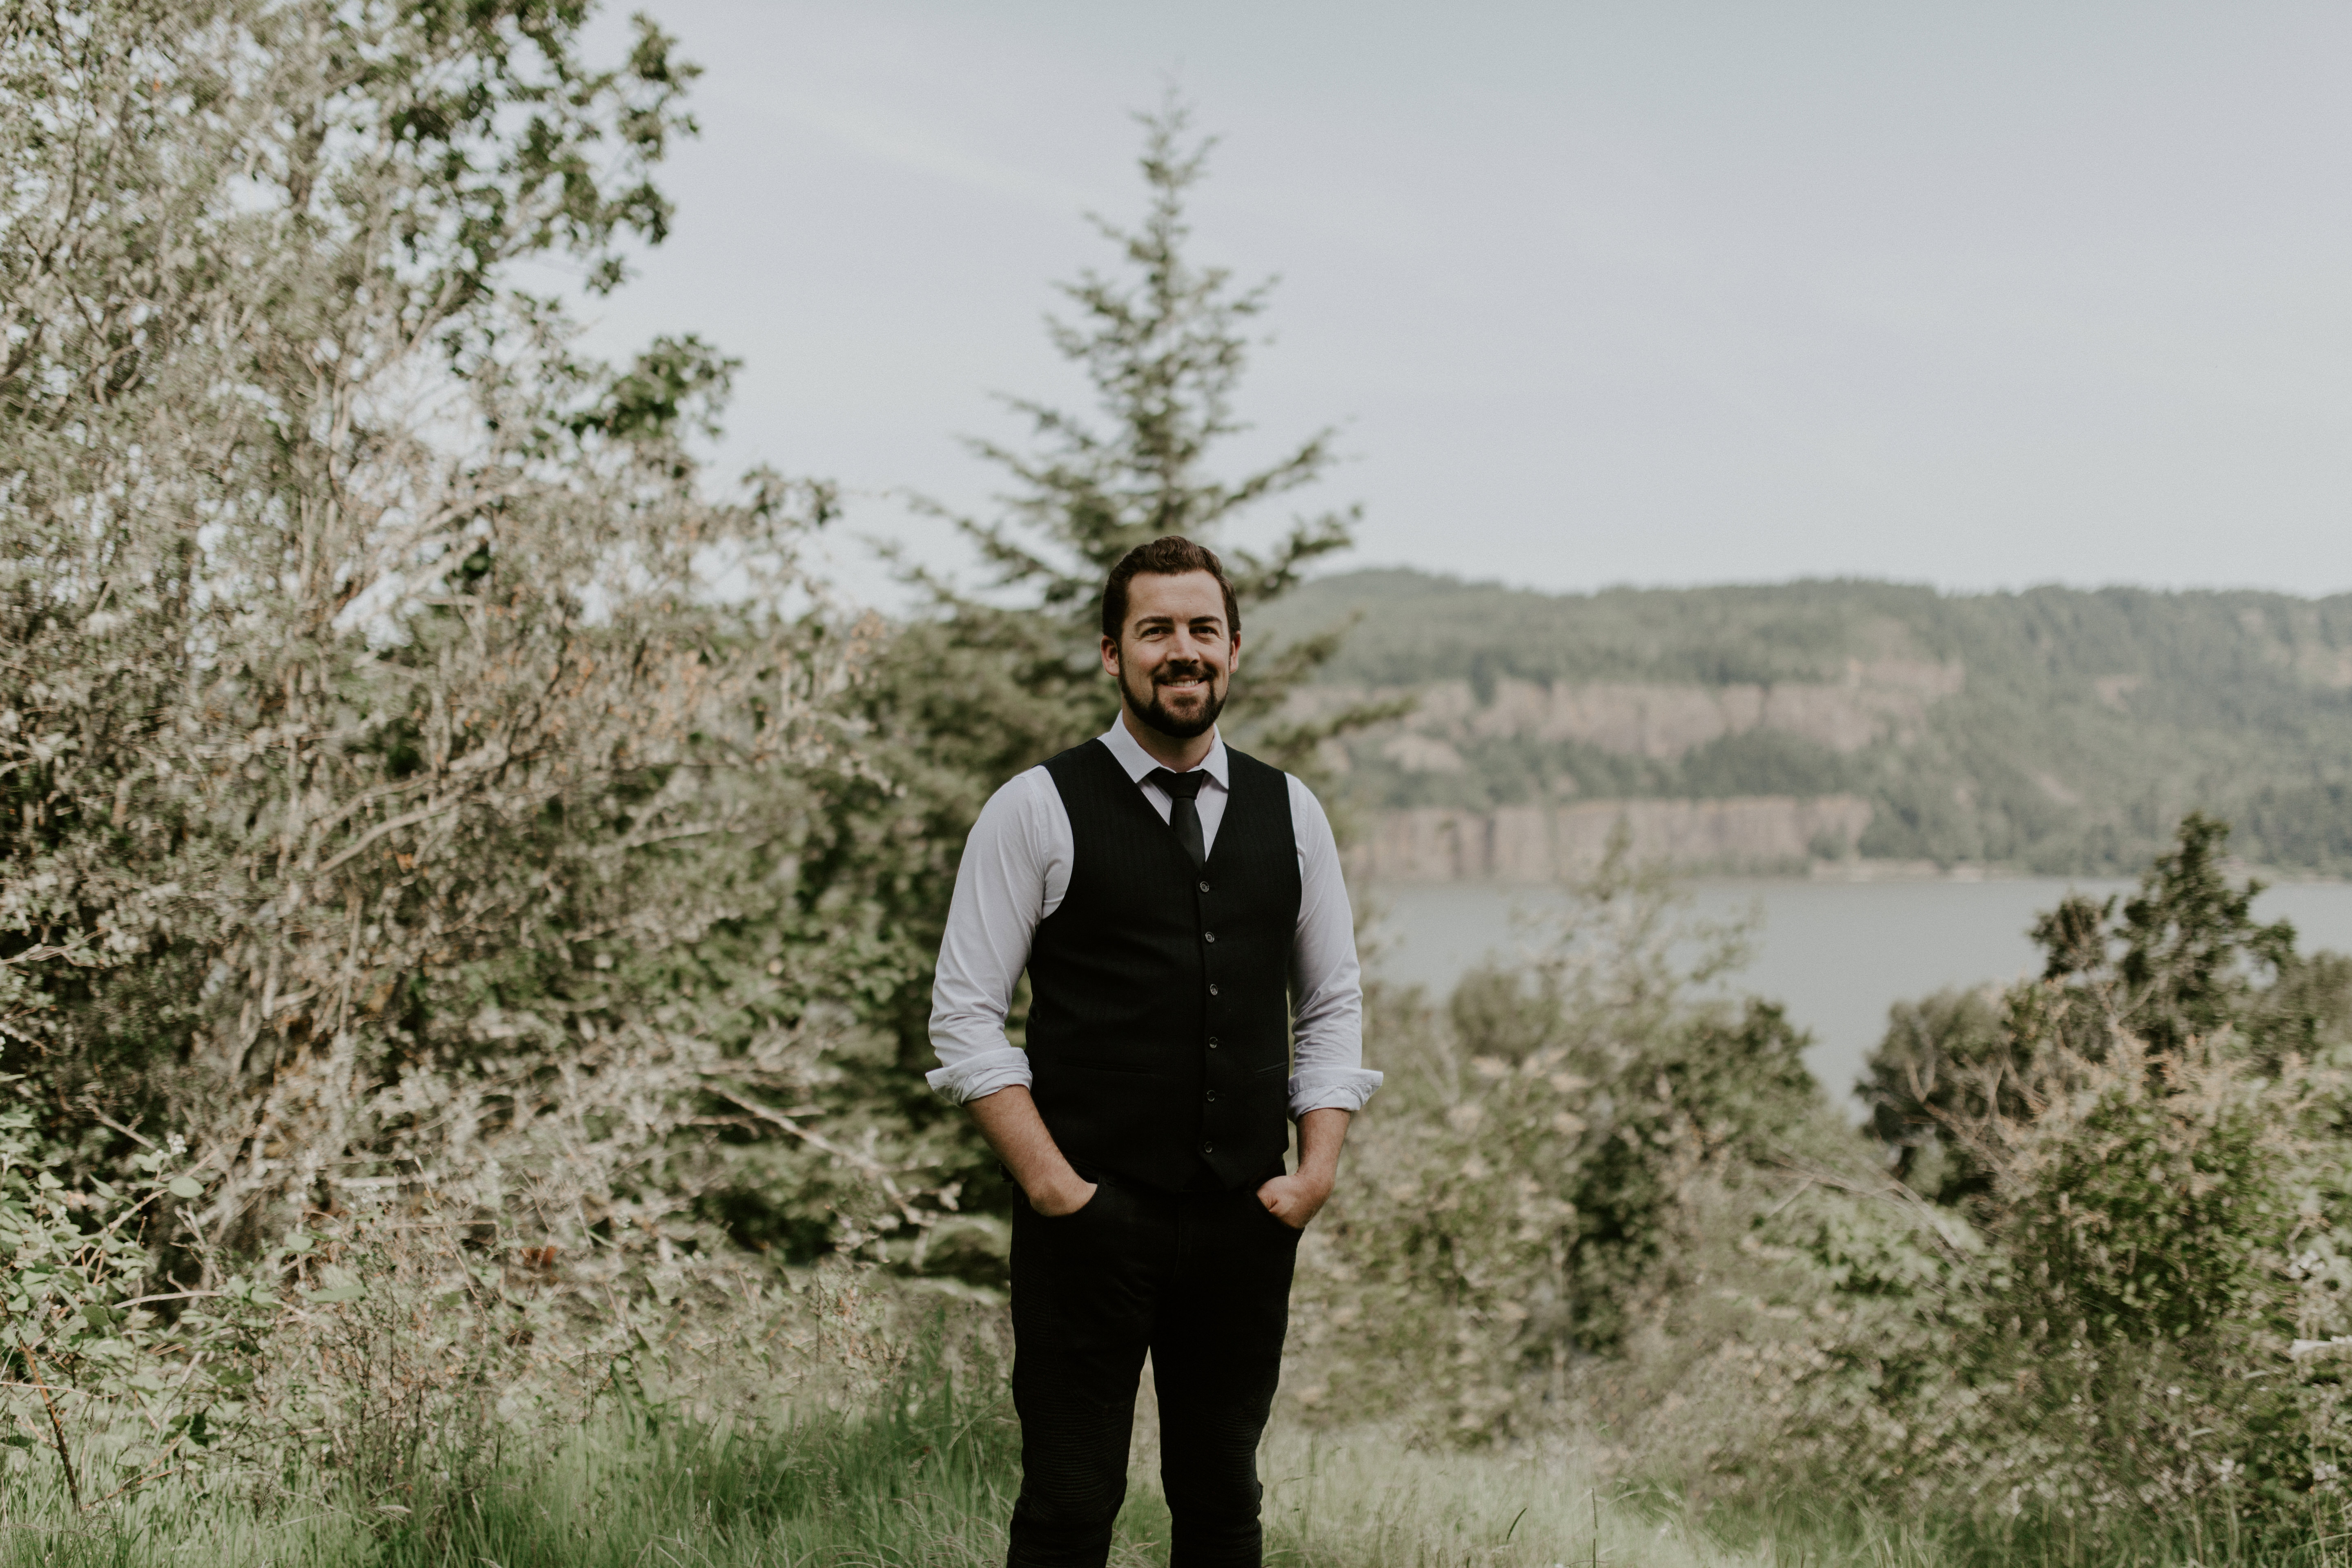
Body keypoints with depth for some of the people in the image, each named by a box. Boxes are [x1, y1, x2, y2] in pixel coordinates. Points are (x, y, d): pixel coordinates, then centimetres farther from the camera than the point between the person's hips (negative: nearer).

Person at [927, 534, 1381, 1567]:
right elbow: (965, 1017, -5)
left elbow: (1333, 1006, 14)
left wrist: (1317, 1169, 1)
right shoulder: (1036, 811, -3)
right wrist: (1052, 1185, -12)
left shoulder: (1291, 814, 9)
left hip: (1246, 1220, 4)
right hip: (1090, 1215, -4)